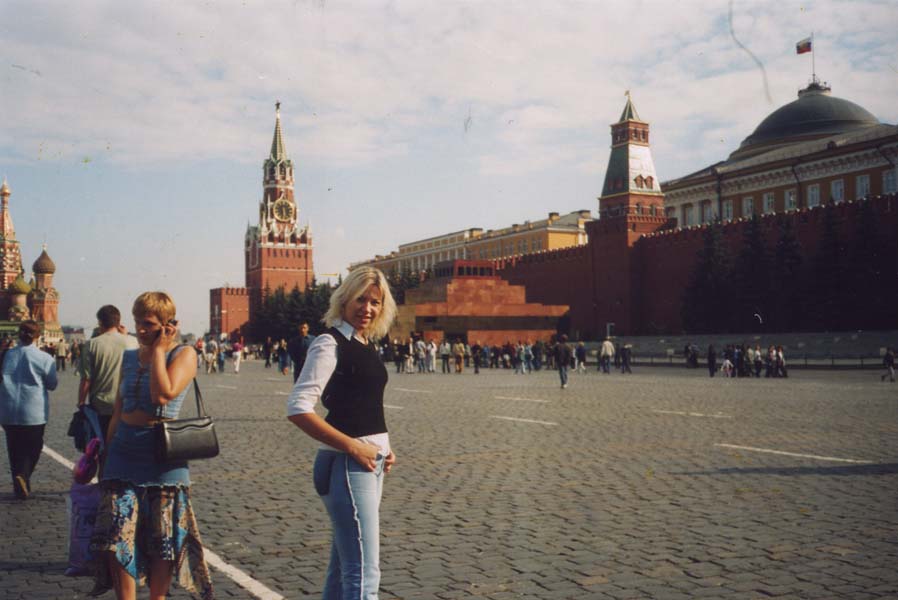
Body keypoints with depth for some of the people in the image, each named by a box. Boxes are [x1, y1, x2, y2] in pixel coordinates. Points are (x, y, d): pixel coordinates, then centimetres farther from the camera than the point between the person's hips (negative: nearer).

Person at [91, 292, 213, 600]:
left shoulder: (183, 354, -5)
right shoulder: (129, 357, 12)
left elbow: (163, 394, -23)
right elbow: (118, 412, 17)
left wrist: (159, 348, -14)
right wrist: (105, 455, 16)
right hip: (124, 454, 4)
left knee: (163, 542, 5)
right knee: (116, 538, -4)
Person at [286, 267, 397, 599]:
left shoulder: (365, 345, 14)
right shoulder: (329, 343, -11)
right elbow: (298, 408, -19)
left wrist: (383, 447, 8)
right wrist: (352, 446, -19)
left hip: (369, 463, 9)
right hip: (345, 464, -9)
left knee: (343, 568, 18)